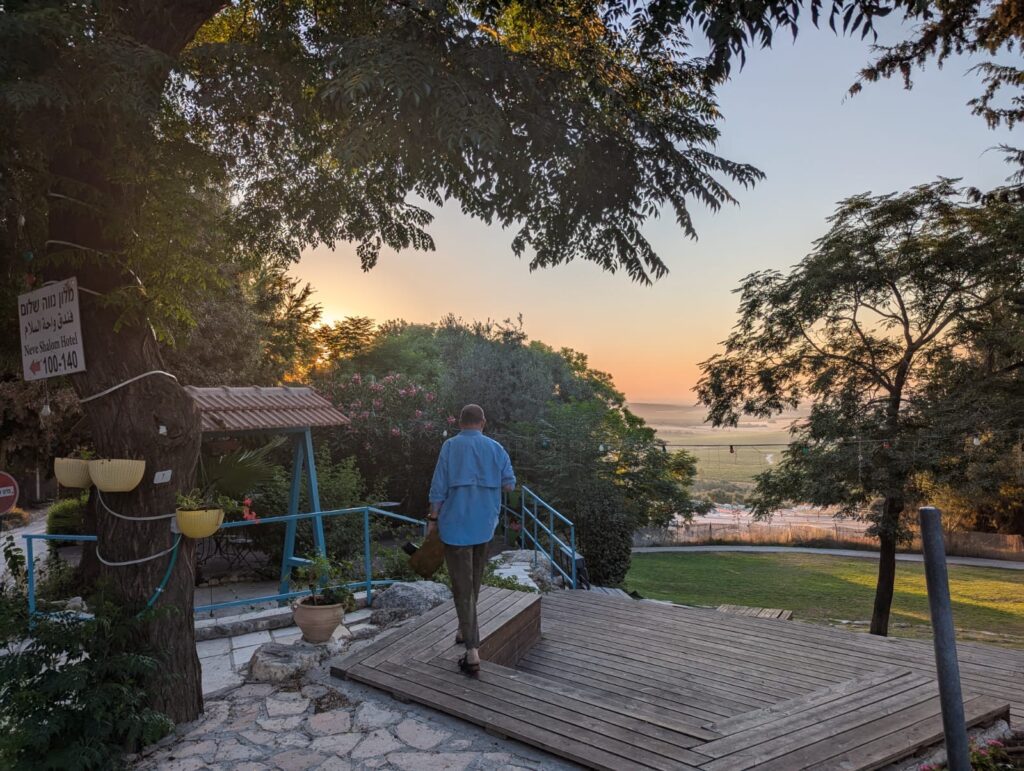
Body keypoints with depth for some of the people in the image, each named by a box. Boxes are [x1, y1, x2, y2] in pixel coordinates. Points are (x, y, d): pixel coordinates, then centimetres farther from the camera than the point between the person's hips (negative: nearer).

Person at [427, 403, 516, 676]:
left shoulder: (450, 446, -7)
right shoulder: (496, 448, 1)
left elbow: (439, 487, -8)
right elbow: (509, 484, 4)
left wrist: (433, 518, 1)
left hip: (455, 527, -4)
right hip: (484, 526, 4)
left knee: (462, 586, -3)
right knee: (474, 580, 22)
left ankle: (472, 650, -7)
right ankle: (467, 629, 36)